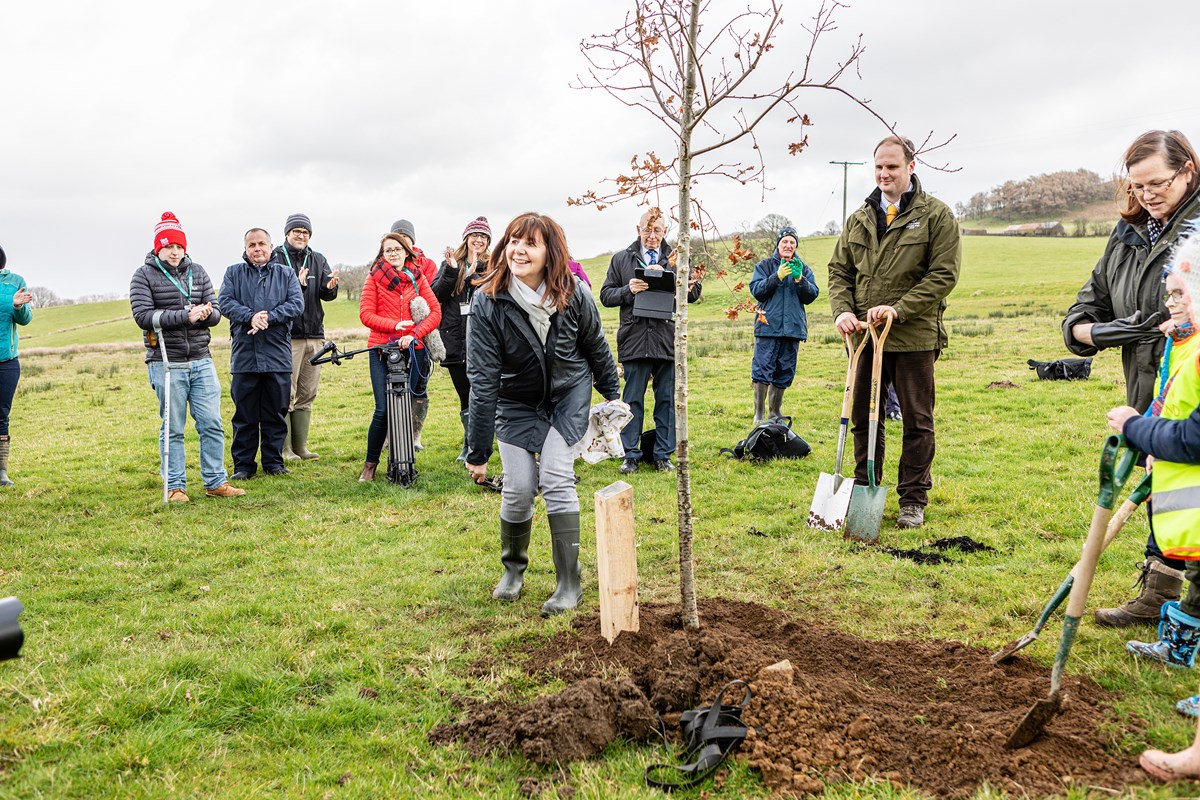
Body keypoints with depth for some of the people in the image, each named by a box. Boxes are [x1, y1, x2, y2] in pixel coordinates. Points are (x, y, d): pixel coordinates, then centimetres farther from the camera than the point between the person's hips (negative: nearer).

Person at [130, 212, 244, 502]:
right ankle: (175, 487, 13)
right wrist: (185, 316, -21)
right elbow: (143, 315, -13)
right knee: (173, 429, 3)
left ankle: (216, 482, 12)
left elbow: (216, 312, 8)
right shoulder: (144, 275, 0)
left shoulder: (197, 272, 11)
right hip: (167, 364, -4)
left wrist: (206, 313, -16)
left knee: (212, 424, 3)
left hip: (201, 361, 4)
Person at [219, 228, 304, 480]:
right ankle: (243, 464, 12)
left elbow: (297, 303, -2)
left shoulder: (286, 274, 11)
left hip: (278, 354, 1)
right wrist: (250, 317, -19)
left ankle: (273, 461, 16)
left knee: (276, 413, 6)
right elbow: (226, 302, -2)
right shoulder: (234, 273, 11)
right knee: (244, 414, 3)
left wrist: (269, 318, -16)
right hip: (244, 354, 0)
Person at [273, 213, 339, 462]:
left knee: (307, 395, 10)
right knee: (286, 395, -6)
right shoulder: (275, 259, -1)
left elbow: (326, 295, 4)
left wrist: (330, 287, -19)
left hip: (314, 335, 6)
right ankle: (284, 448, 0)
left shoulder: (318, 260, 14)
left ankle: (300, 446, 17)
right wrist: (297, 285, -27)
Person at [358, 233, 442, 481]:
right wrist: (395, 325, -17)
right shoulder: (374, 278, 6)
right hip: (382, 349, -2)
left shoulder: (418, 277, 11)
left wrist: (414, 334, -13)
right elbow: (366, 314, -3)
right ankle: (370, 464, 9)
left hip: (412, 349, 2)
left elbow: (435, 311, 2)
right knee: (383, 410, -7)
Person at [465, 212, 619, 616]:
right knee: (518, 487, -4)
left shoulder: (574, 294, -21)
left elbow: (596, 348, -2)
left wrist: (612, 395, 11)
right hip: (516, 401, 0)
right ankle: (513, 568, 25)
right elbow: (482, 379, -23)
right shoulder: (488, 302, -24)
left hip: (569, 394, 0)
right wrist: (477, 451, -21)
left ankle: (569, 583, 0)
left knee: (556, 480, -12)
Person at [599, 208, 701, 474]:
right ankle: (631, 456, 11)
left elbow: (695, 291, 14)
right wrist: (628, 290, -12)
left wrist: (687, 289, -9)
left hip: (668, 339, 1)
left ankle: (663, 456, 15)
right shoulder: (621, 259, 9)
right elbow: (606, 295, 7)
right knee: (632, 400, 3)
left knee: (667, 399, 6)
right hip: (634, 338, -1)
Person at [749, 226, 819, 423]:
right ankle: (759, 414, -3)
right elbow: (756, 291, -5)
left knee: (784, 373, 9)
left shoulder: (803, 268, 14)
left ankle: (775, 411, 21)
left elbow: (811, 296, 4)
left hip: (793, 327, 3)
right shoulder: (765, 265, 7)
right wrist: (777, 277, -18)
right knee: (762, 370, -9)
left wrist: (799, 279, -13)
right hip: (768, 326, -3)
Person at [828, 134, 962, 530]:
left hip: (913, 337, -4)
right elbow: (839, 270, 13)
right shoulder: (859, 219, 12)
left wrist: (898, 309, -19)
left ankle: (913, 500, 16)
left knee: (917, 421, 4)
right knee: (863, 418, 11)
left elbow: (944, 274, -9)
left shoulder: (936, 216, -2)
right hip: (863, 335, 4)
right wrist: (843, 311, -6)